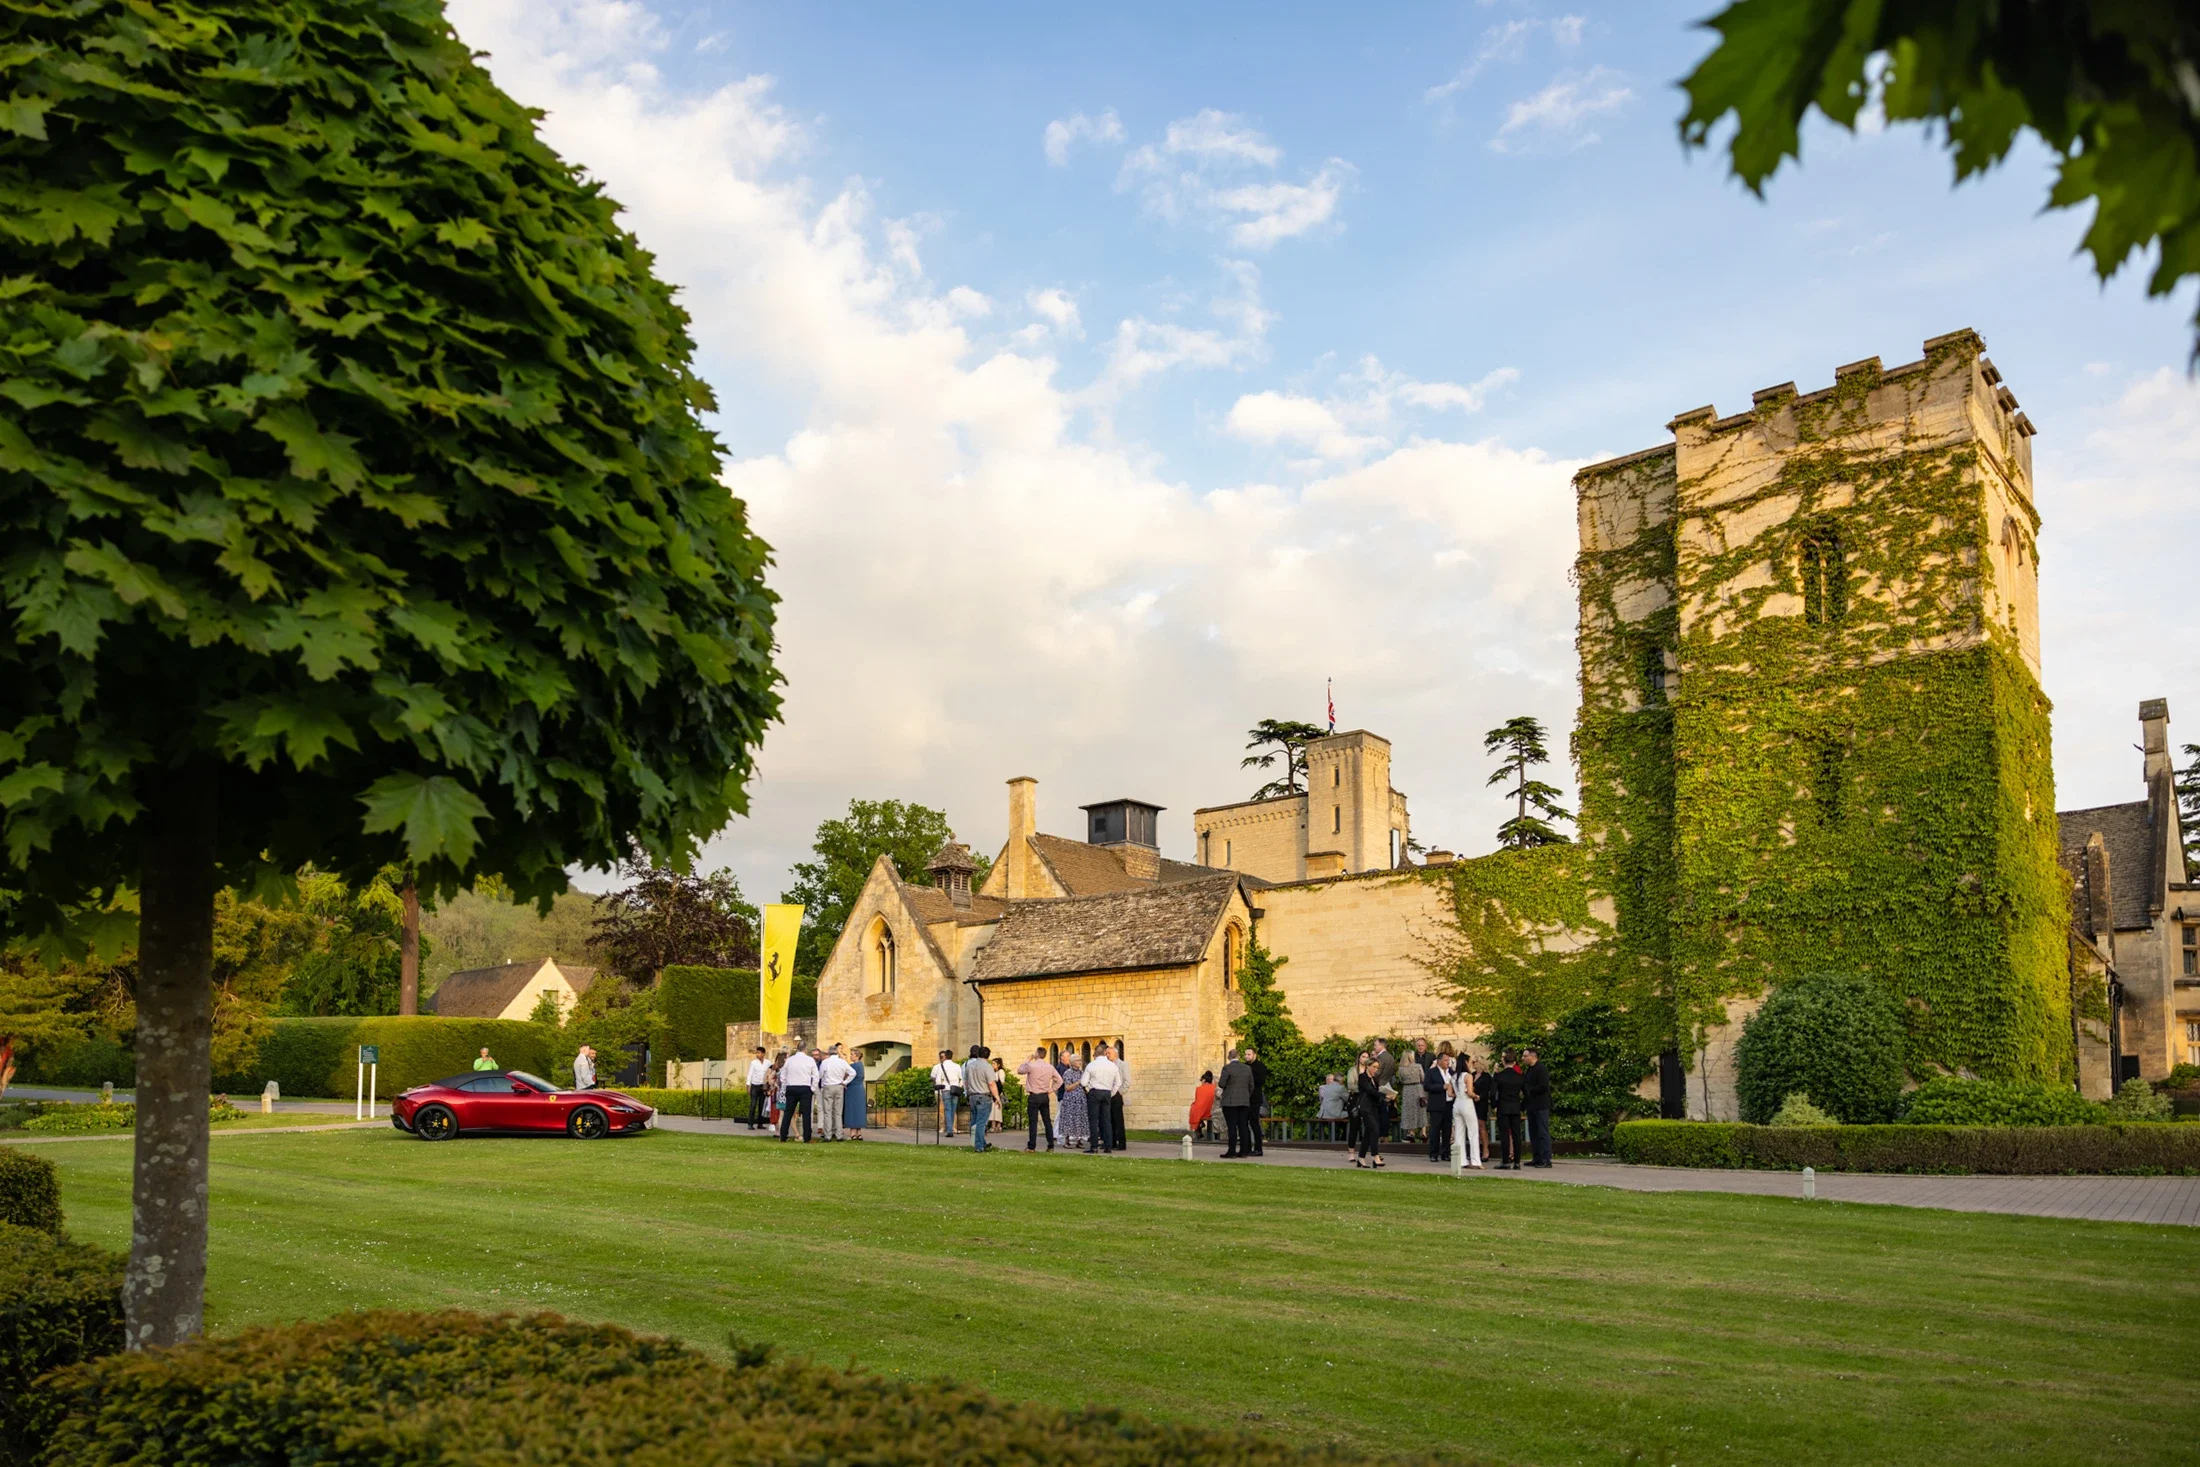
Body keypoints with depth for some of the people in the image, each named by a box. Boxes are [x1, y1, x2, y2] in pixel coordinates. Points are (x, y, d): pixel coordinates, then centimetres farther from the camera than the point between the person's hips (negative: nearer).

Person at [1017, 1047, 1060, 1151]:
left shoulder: (1031, 1066, -12)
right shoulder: (1050, 1067, 4)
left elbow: (1019, 1070, 4)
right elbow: (1059, 1080, 7)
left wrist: (1028, 1060, 9)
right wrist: (1051, 1090, 10)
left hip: (1034, 1097, -5)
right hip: (1045, 1096, 5)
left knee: (1033, 1122, -2)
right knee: (1047, 1121, 10)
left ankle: (1031, 1146, -2)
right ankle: (1051, 1146, 10)